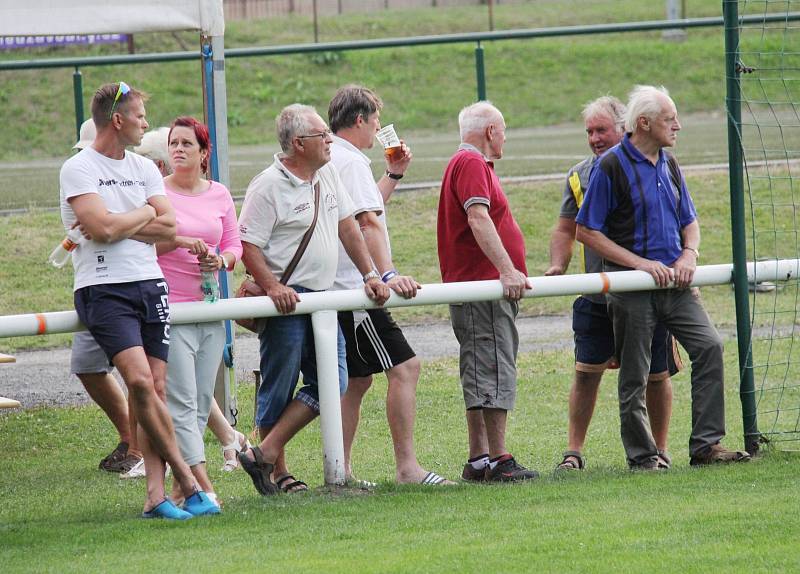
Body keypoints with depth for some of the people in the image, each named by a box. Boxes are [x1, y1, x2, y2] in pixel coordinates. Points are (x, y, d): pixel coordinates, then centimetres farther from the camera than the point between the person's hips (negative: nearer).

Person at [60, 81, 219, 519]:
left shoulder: (145, 169, 16)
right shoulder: (78, 169, -3)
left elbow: (169, 229, 5)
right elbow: (103, 228, -14)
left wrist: (118, 224, -6)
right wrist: (145, 214, 2)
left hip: (150, 285, 6)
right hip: (103, 289, -6)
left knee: (155, 388, -2)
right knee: (139, 381, -20)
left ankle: (156, 495, -4)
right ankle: (187, 481, -12)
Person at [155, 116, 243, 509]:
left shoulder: (219, 195, 11)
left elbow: (234, 245, 15)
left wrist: (222, 260, -7)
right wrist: (181, 241, -20)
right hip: (170, 309, -5)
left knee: (202, 401, 6)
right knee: (181, 401, -12)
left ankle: (181, 485, 12)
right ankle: (201, 483, -17)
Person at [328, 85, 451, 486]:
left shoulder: (330, 160, 18)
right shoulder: (351, 162, -13)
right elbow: (367, 222, -24)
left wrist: (393, 174, 27)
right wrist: (388, 274, -32)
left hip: (336, 289, 11)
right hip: (354, 288, -11)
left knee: (356, 379, 14)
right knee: (404, 367, -13)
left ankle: (339, 471, 14)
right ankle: (407, 467, -18)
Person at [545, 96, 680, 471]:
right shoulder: (579, 177, 8)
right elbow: (566, 229, 13)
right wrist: (557, 267, -3)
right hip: (597, 296, 2)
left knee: (656, 375, 5)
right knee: (586, 370, -4)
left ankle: (659, 451, 19)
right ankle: (574, 451, 1)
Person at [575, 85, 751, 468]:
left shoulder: (668, 165, 12)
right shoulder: (611, 167, -8)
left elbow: (689, 221, 22)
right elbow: (586, 231, -9)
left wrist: (689, 254, 0)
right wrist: (640, 263, -15)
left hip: (674, 283, 5)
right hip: (632, 288, -5)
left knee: (708, 346, -10)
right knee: (634, 376, 1)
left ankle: (705, 445, -8)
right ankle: (641, 456, 12)